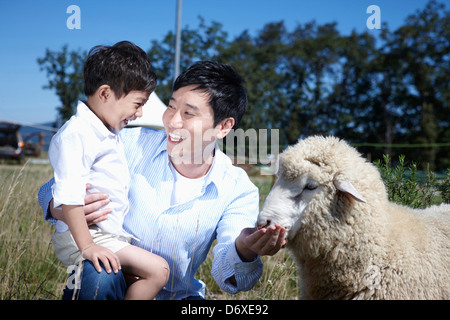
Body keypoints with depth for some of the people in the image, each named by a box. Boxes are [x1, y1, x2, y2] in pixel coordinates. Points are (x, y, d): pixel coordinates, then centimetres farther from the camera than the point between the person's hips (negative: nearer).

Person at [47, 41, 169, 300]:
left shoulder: (112, 135, 15)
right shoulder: (76, 134, -18)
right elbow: (68, 196, -24)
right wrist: (87, 247, -25)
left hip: (111, 236, 10)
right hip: (84, 238, -10)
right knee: (158, 270, -17)